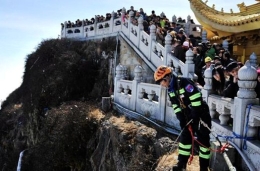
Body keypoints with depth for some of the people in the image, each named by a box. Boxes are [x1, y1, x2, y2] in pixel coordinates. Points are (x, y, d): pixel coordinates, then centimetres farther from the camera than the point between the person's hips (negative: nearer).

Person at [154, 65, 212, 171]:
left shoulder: (184, 83, -25)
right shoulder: (170, 89, 3)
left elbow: (196, 97, -28)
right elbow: (175, 105, 8)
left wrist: (195, 116, -24)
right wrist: (180, 118, -2)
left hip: (201, 114, -8)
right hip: (189, 116, 8)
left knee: (203, 141, -1)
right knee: (185, 138, 9)